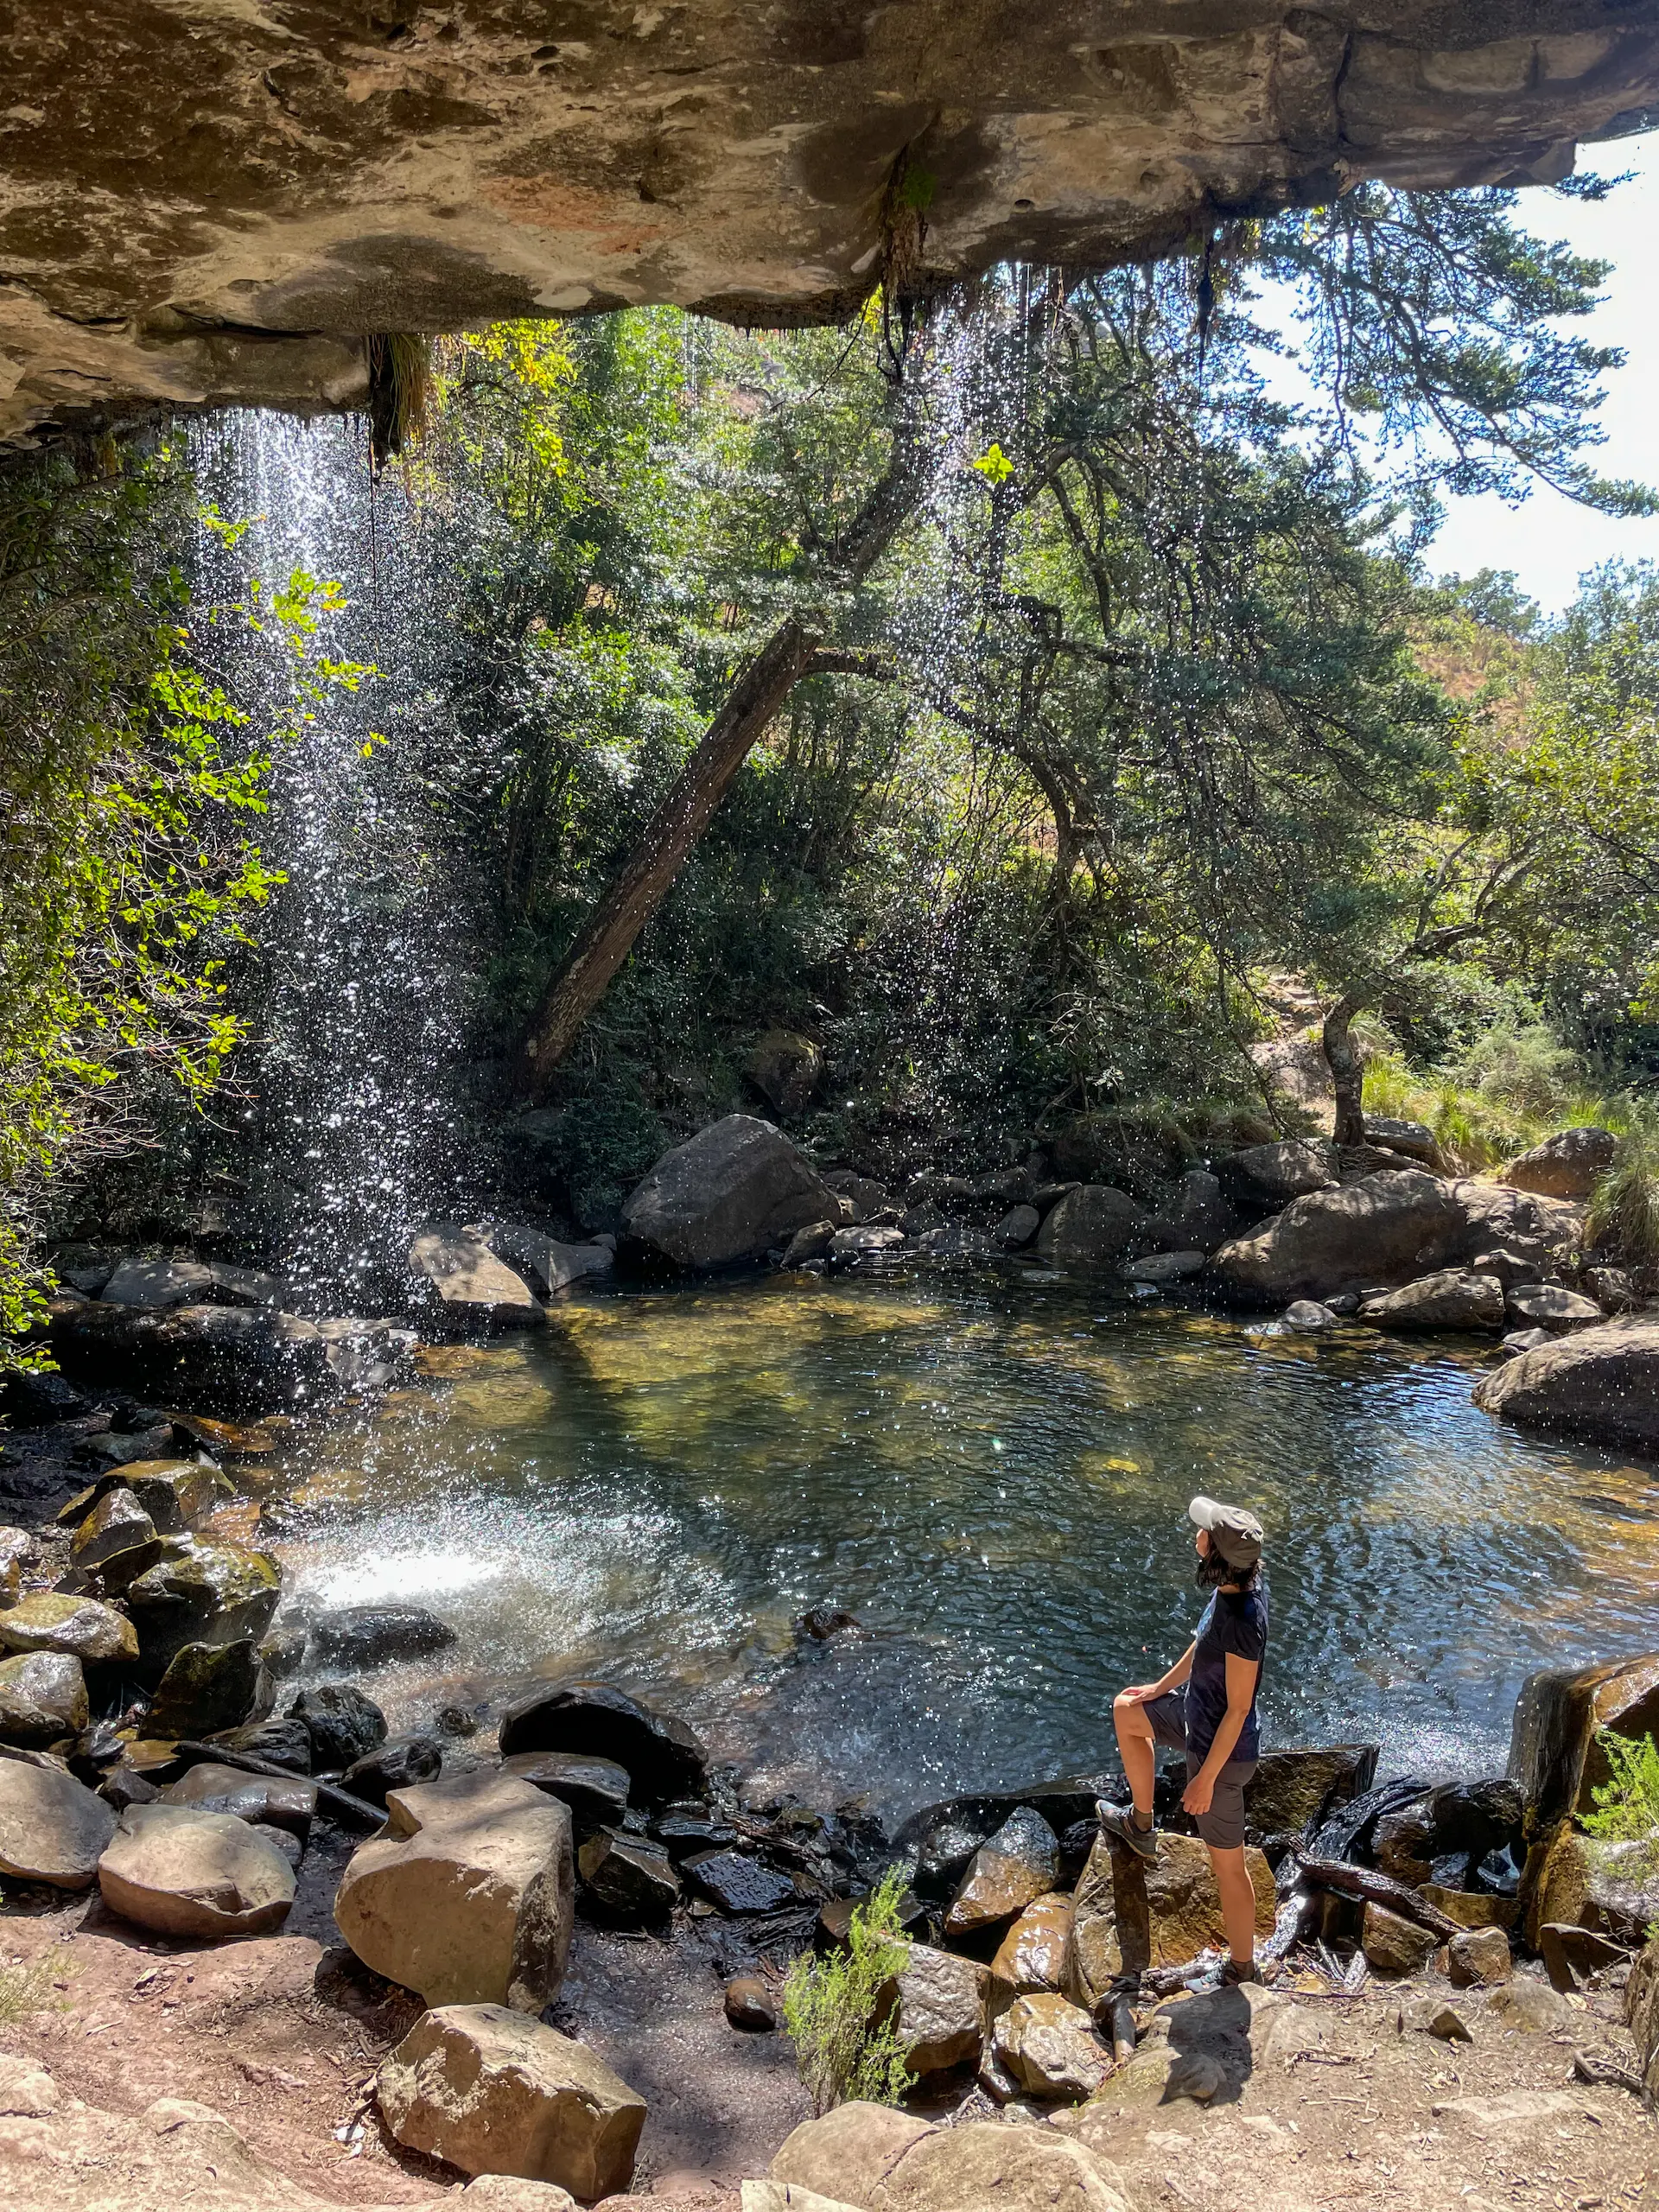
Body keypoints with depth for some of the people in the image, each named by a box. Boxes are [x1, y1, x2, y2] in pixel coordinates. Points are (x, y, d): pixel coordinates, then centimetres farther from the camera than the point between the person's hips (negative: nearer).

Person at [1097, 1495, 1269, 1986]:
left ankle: (1241, 1970, 31)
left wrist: (1206, 1778, -18)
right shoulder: (1242, 1578, -12)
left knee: (1227, 1865, 10)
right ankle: (1141, 1825, 45)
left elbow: (1238, 1710, -28)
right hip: (1196, 1714, 9)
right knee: (1126, 1710, 28)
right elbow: (1205, 1644, 6)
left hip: (1221, 1752, -9)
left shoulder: (1243, 1624, -38)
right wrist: (1162, 1687, 19)